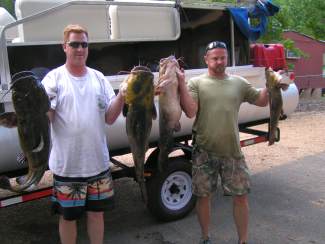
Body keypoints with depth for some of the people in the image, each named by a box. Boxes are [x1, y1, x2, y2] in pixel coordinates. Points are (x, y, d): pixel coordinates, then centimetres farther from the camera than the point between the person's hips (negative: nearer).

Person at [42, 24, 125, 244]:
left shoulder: (99, 78, 4)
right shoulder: (54, 78, -6)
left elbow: (110, 118, 0)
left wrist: (122, 96, -15)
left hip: (98, 162, 3)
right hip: (66, 165, -3)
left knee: (97, 212, 18)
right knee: (68, 216, 13)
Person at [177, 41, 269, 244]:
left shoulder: (239, 83, 7)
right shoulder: (196, 83, -2)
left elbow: (262, 101, 12)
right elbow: (190, 112, -14)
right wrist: (181, 83, -20)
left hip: (232, 151, 2)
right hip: (204, 152, -2)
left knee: (241, 196, 8)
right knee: (203, 196, 10)